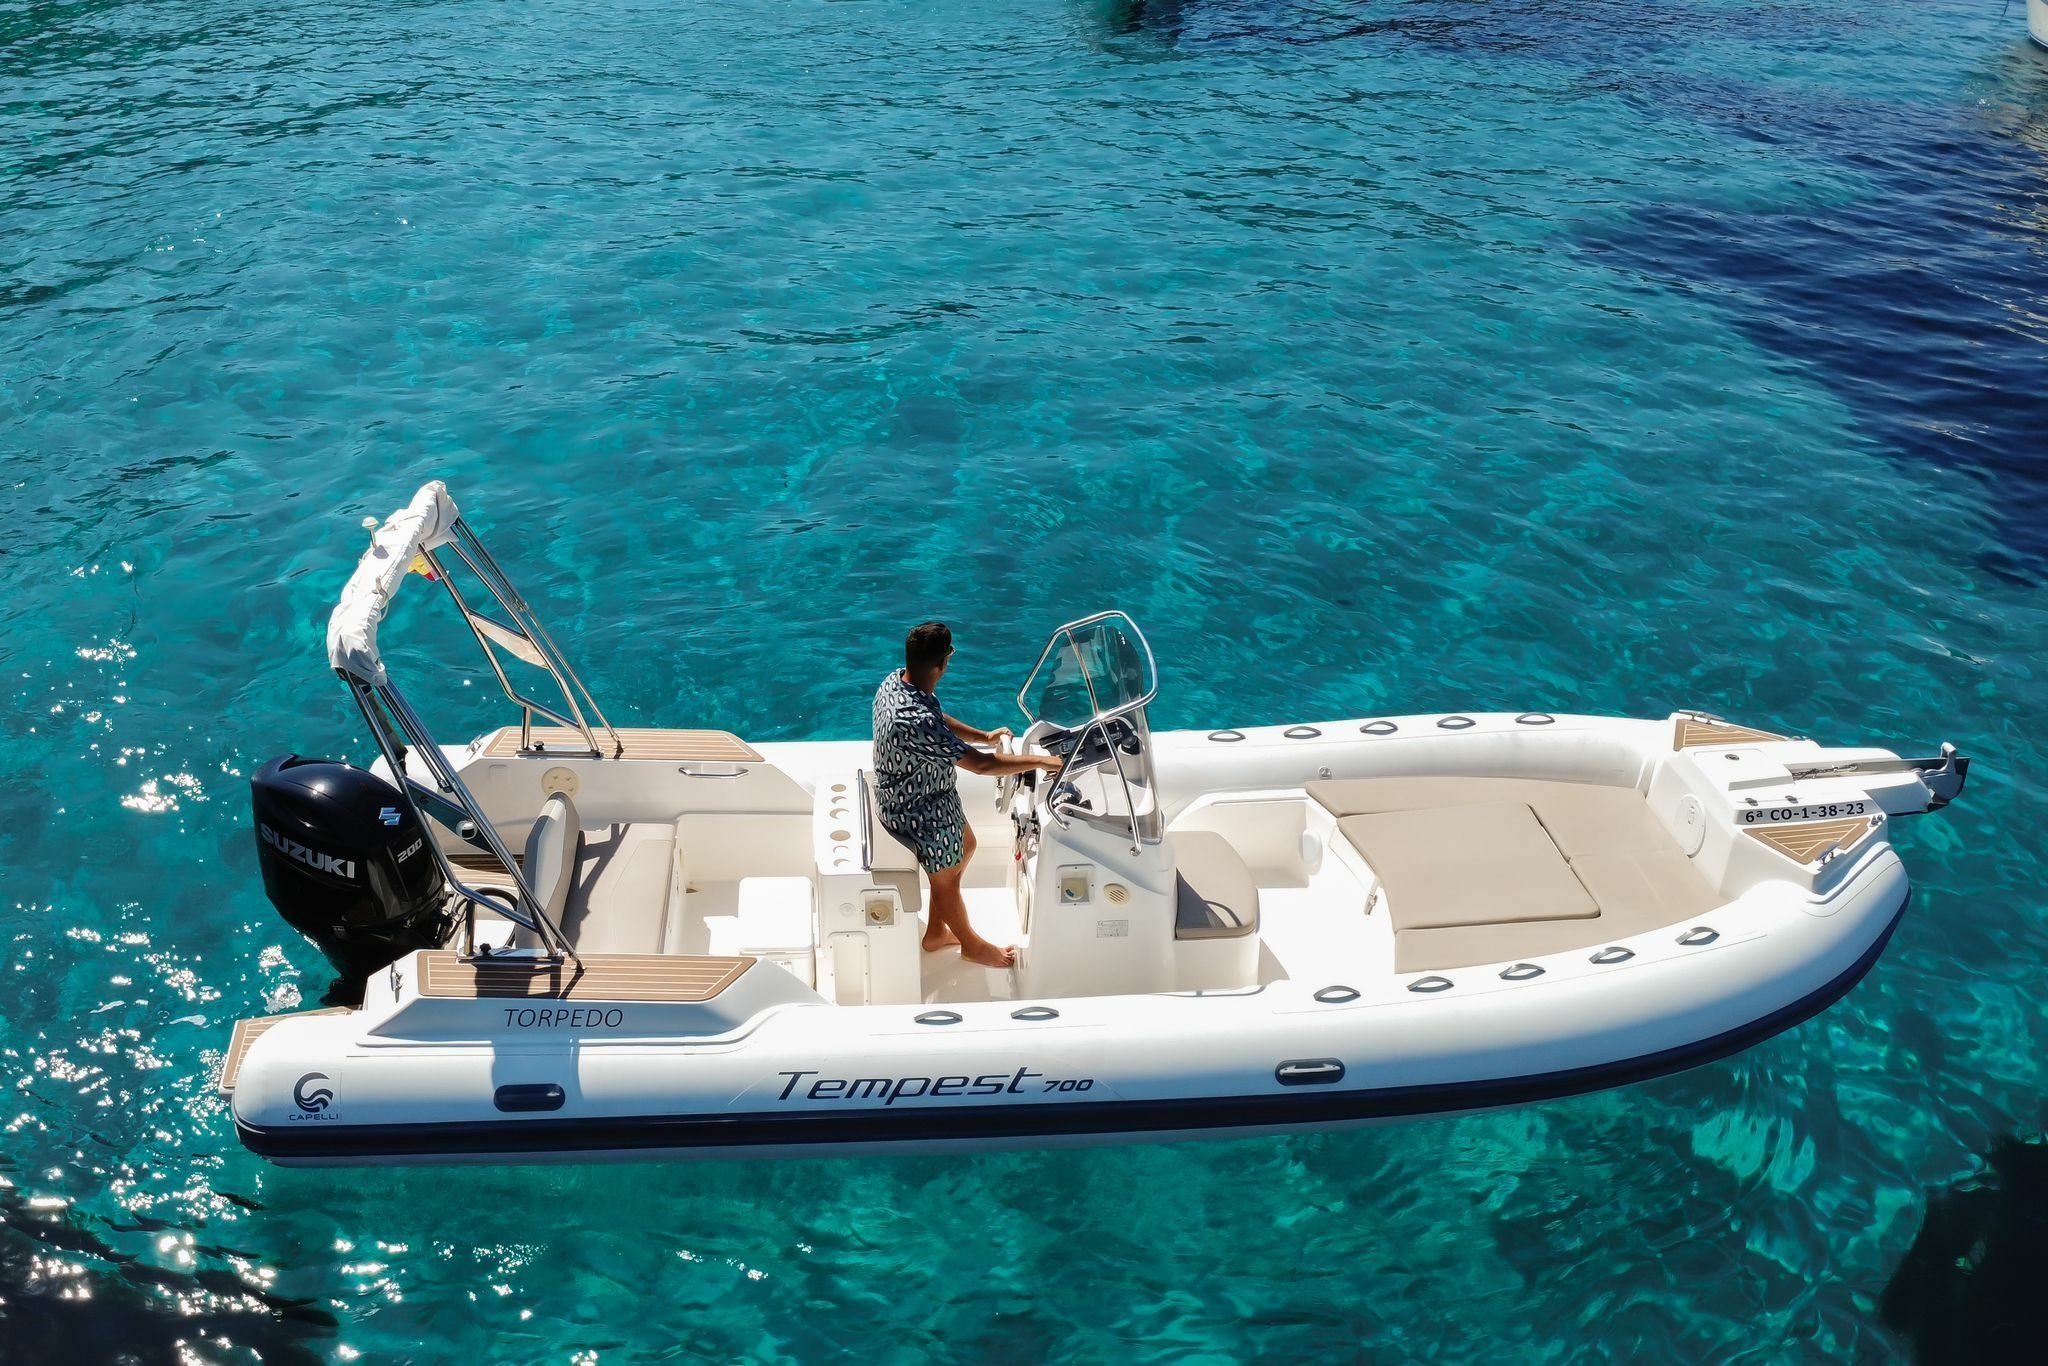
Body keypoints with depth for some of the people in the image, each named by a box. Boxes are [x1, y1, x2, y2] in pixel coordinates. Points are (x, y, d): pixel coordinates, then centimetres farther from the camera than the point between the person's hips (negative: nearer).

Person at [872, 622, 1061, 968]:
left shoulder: (897, 680, -11)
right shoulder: (915, 720, -40)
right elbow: (980, 764, -34)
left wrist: (984, 736, 5)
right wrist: (1040, 761, -25)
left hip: (914, 793, 9)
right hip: (918, 812, -9)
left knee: (966, 847, 28)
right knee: (946, 878, 16)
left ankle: (936, 932, 45)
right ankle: (971, 945, 43)